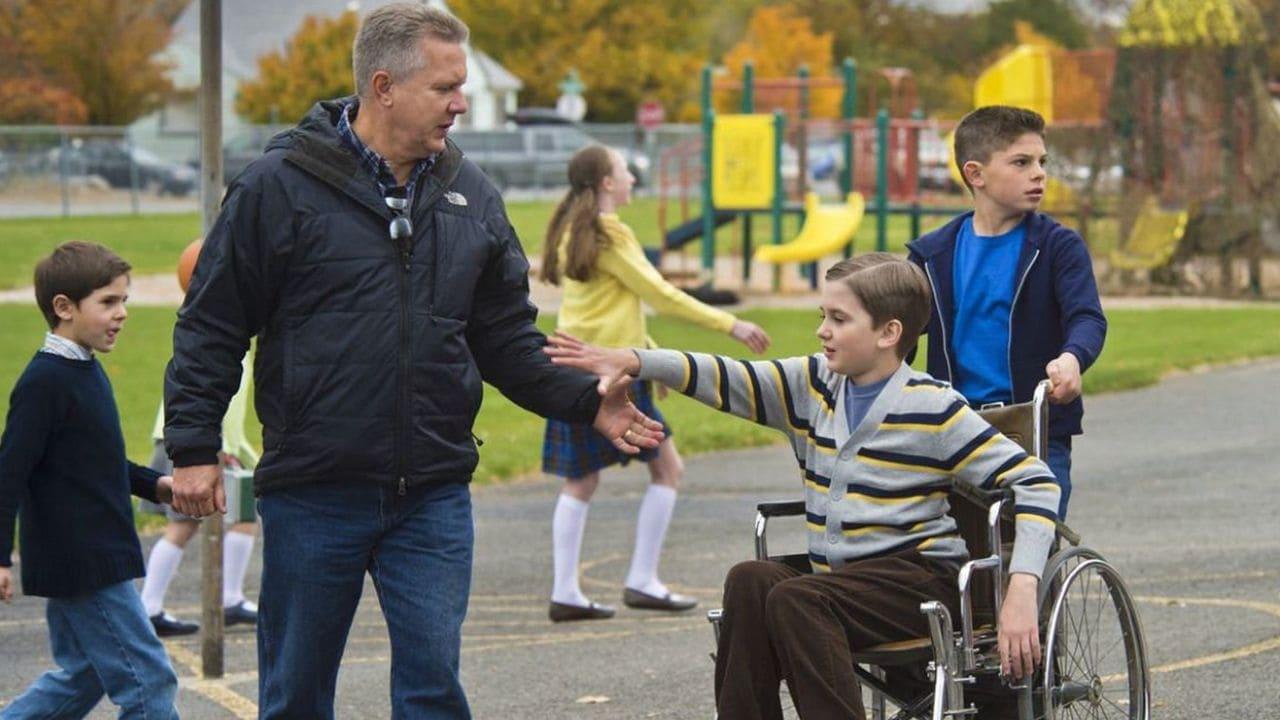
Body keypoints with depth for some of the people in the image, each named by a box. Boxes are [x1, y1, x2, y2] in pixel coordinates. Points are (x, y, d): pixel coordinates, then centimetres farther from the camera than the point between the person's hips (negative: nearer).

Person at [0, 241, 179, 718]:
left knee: (83, 677, 18)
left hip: (98, 559, 10)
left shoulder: (86, 371, 13)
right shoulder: (45, 382, -17)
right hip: (82, 566, -10)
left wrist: (153, 484, 16)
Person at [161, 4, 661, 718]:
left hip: (434, 496, 3)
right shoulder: (281, 186, -6)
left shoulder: (471, 195, 8)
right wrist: (193, 448, -7)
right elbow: (210, 329, -2)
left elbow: (509, 339, 13)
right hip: (313, 497, -3)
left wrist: (586, 400, -1)